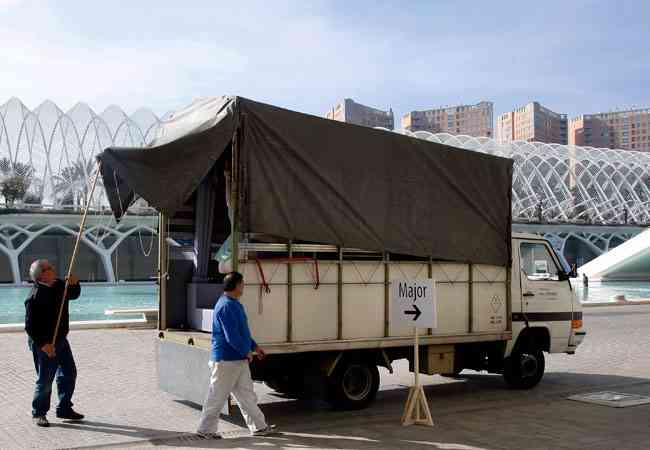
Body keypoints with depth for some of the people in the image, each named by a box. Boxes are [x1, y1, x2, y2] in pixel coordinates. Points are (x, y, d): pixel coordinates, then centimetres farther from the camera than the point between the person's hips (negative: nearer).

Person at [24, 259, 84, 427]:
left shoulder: (59, 285, 2)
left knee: (69, 374, 14)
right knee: (45, 379, 1)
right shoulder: (35, 297, -22)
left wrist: (74, 284, -4)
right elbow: (29, 326, -21)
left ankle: (64, 408, 27)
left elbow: (74, 295, 18)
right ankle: (38, 413, 20)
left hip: (61, 339, 8)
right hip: (44, 344, -8)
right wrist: (43, 344, -23)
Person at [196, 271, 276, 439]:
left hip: (239, 360, 10)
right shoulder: (226, 306, -21)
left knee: (247, 394, 14)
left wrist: (254, 346, 20)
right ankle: (205, 429, 13)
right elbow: (232, 336, -25)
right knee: (217, 396, 1)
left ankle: (259, 426, 21)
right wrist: (247, 352, -14)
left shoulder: (235, 304, 12)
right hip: (226, 361, -10)